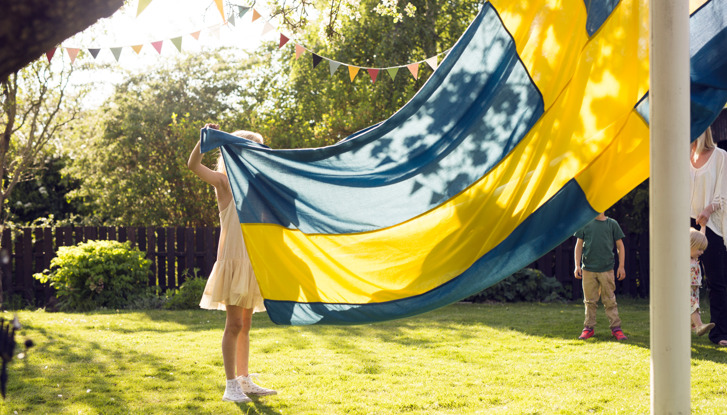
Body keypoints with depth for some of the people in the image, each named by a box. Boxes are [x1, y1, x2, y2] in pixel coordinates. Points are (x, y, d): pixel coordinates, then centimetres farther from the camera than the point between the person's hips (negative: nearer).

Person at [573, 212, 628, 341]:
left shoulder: (612, 224, 6)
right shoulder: (585, 224, 7)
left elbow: (620, 246, 9)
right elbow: (579, 245, 10)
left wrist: (621, 266, 2)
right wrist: (577, 266, 1)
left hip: (606, 269, -1)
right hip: (588, 269, 1)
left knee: (610, 300, -1)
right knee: (590, 301, 5)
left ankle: (616, 328, 4)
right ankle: (589, 328, 12)